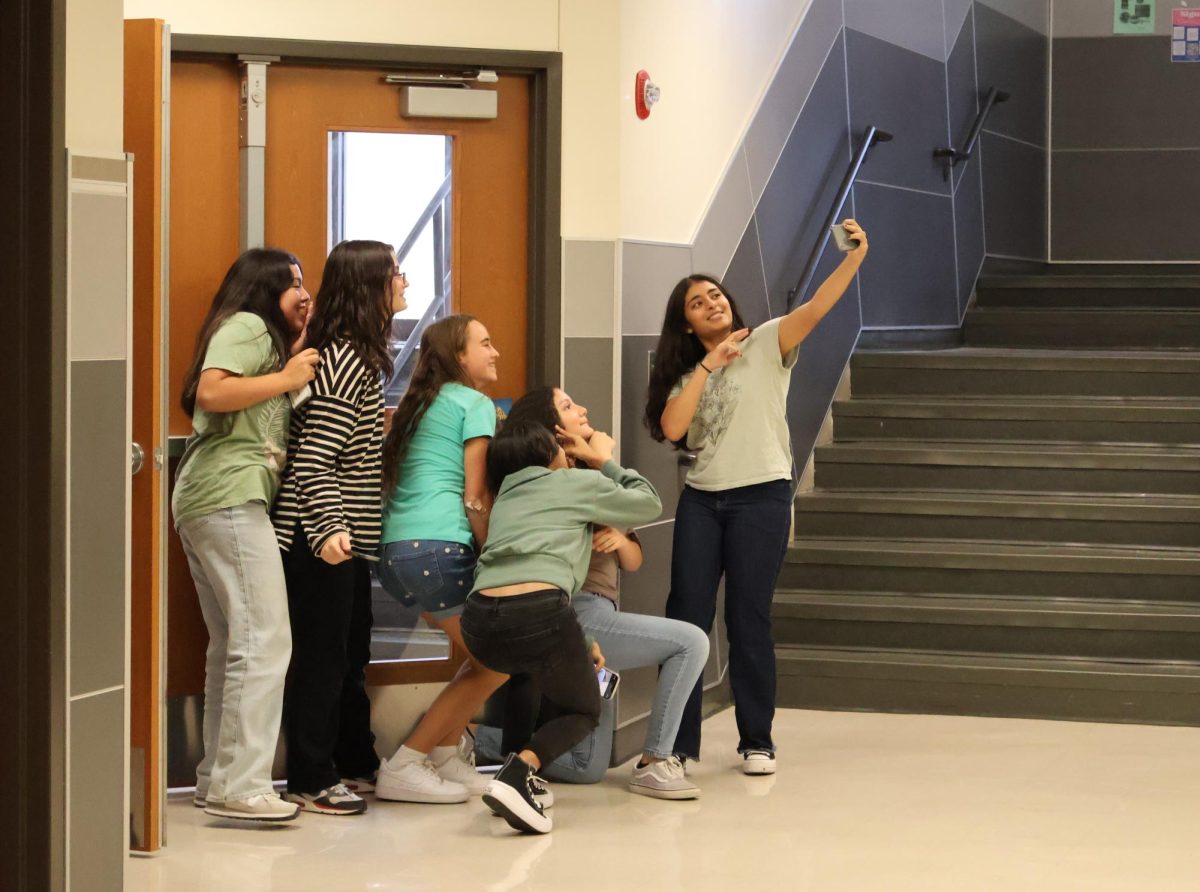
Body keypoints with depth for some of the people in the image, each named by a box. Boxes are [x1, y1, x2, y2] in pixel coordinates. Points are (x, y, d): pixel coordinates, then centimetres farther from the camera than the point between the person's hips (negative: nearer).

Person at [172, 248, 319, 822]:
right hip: (230, 494, -11)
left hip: (205, 503, 11)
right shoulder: (246, 326, -3)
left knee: (232, 645, 12)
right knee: (264, 640, -14)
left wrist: (298, 350, 14)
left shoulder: (269, 339, 27)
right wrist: (286, 377, -12)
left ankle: (217, 778, 15)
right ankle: (239, 786, -17)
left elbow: (277, 421, 17)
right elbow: (210, 392, -20)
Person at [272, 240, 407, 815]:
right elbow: (313, 460, -25)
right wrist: (329, 530, -35)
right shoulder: (345, 363, -19)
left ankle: (355, 762, 29)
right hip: (320, 536, -10)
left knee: (351, 653, 18)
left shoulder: (357, 357, 11)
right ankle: (310, 781, 4)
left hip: (346, 535, 10)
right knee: (322, 655, -3)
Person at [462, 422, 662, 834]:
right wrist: (605, 461, 41)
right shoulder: (577, 483, 16)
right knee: (584, 712, 17)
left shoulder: (504, 499, 31)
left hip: (479, 624, 6)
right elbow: (649, 503, 29)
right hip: (539, 614, -6)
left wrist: (579, 643, 36)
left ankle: (520, 780, 21)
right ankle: (516, 775, -12)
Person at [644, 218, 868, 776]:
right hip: (701, 500, 4)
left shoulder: (766, 344, 2)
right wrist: (709, 365, -7)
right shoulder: (686, 374, 14)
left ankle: (757, 742, 9)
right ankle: (677, 742, 5)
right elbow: (671, 427, -5)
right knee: (686, 619, 0)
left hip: (761, 497, -4)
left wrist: (854, 259, -31)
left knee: (748, 621, -2)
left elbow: (815, 309, -15)